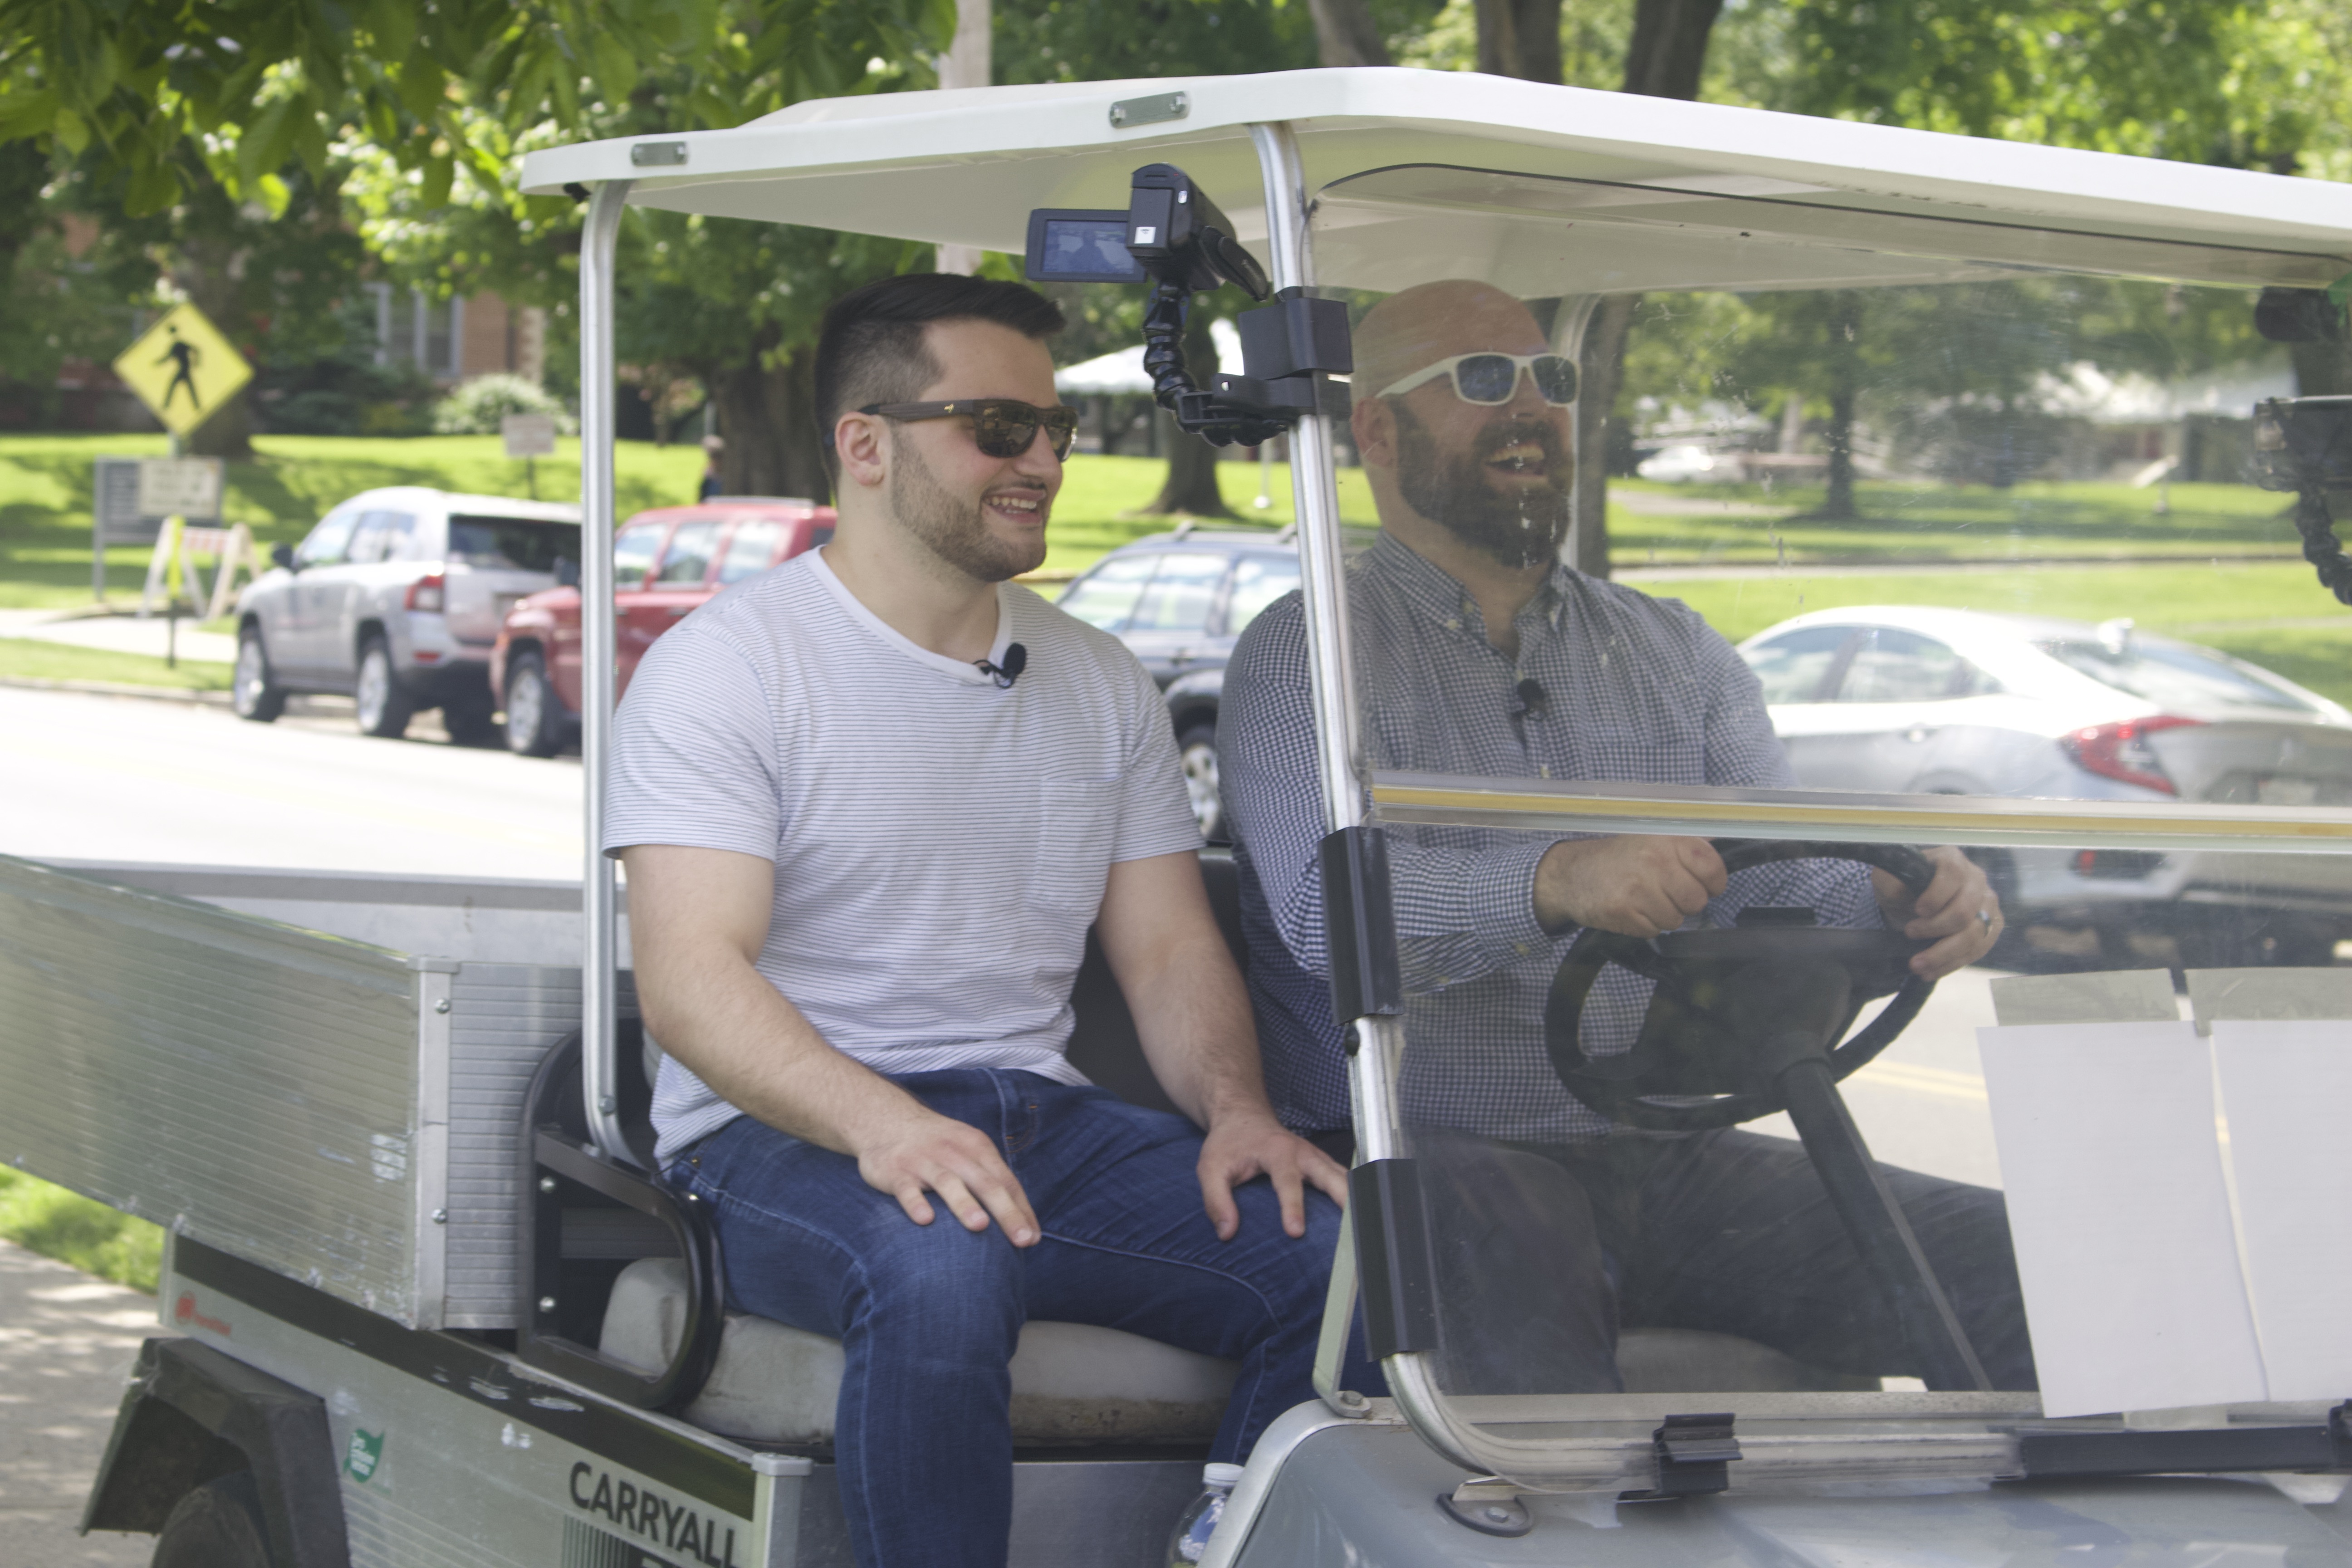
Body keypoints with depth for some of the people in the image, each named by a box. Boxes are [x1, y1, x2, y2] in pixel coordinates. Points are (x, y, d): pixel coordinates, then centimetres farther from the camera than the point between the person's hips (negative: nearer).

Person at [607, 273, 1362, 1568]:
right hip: (784, 1136, -5)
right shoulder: (723, 670, -4)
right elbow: (688, 976, -14)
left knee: (1343, 1257, -18)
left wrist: (1236, 1110, -8)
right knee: (938, 1274, -38)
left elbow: (1170, 949, 15)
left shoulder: (1101, 685, 16)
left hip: (1038, 1121, 6)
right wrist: (883, 1127, -32)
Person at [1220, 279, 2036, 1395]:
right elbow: (1325, 905, -17)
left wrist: (1900, 903, -17)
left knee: (2012, 1268, -14)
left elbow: (1777, 882, 8)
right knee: (1519, 1297, -39)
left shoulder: (1674, 651, 21)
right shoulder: (1306, 654, 2)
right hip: (1431, 1162, -5)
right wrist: (1552, 880, -36)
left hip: (1673, 1162, 5)